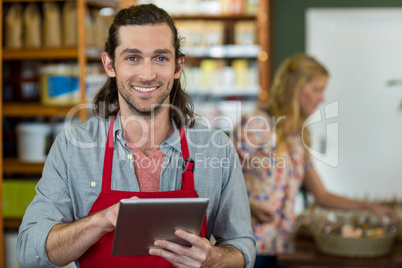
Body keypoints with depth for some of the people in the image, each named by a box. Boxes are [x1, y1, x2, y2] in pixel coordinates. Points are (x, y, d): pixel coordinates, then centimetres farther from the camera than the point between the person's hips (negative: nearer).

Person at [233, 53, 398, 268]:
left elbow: (322, 196, 17)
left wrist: (368, 207, 10)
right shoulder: (255, 124, -9)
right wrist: (250, 206, -25)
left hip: (276, 249, 7)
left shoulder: (297, 138, 14)